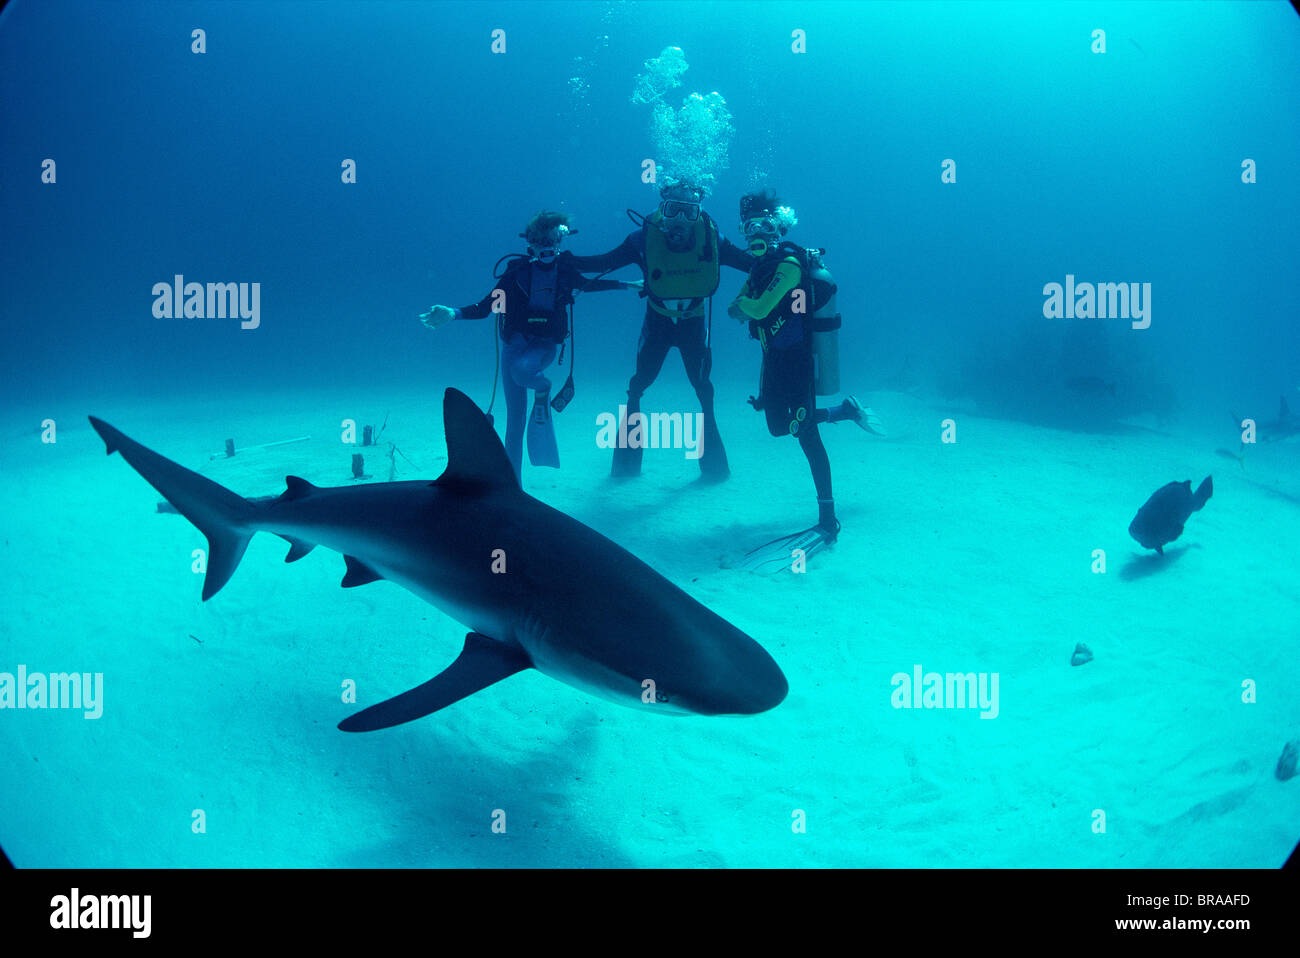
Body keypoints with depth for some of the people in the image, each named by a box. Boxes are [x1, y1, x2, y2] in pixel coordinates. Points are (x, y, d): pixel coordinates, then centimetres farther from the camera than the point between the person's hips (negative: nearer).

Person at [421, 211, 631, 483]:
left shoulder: (566, 269, -2)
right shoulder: (518, 269, -7)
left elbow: (589, 284, 22)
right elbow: (486, 307, -11)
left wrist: (627, 285, 21)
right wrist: (453, 313, -27)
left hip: (545, 346, -1)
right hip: (515, 345, 1)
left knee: (522, 368, -38)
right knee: (514, 419, 0)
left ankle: (543, 391, -2)